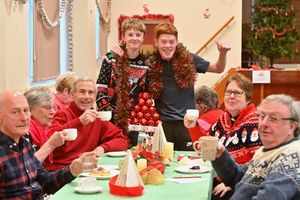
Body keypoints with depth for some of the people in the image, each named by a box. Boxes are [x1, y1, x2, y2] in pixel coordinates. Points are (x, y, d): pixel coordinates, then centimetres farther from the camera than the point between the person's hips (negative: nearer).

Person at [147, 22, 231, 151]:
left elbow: (218, 69, 10)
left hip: (187, 122, 0)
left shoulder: (188, 59, 0)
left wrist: (223, 54, -8)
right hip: (162, 122, 0)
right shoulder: (151, 63, 1)